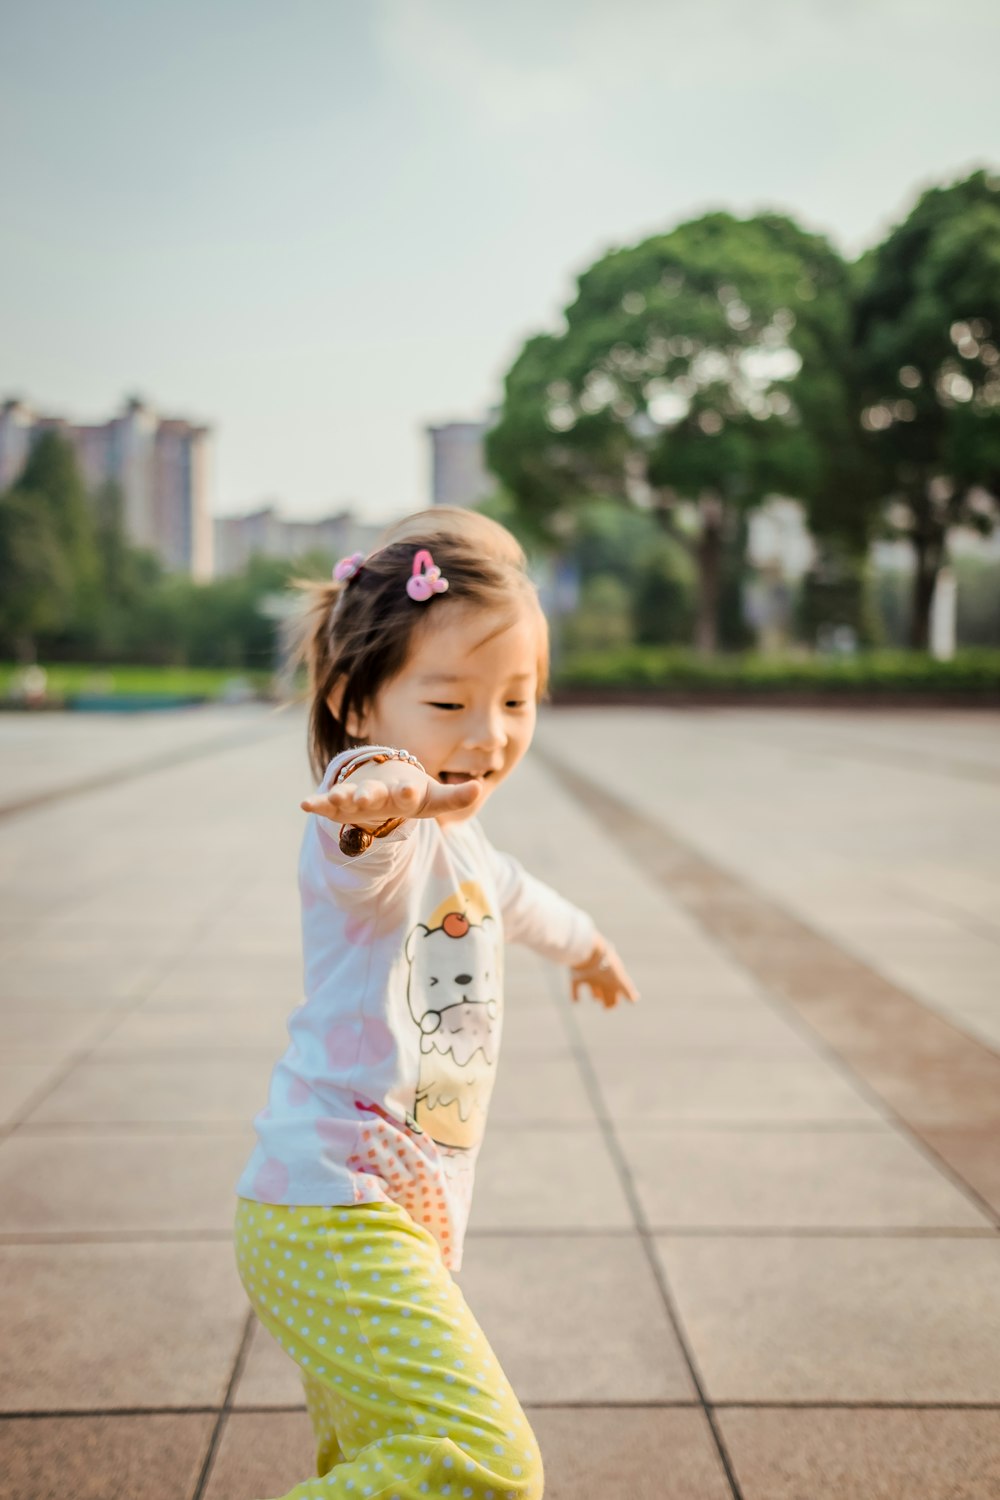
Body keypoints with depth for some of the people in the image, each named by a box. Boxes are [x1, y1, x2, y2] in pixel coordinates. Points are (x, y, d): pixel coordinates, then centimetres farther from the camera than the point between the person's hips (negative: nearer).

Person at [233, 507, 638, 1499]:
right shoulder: (386, 836, -15)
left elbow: (511, 896, 41)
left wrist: (582, 942, 61)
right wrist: (377, 792, -66)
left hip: (400, 1217, 10)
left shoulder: (456, 842, 17)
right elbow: (362, 846, -42)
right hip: (336, 1210, -10)